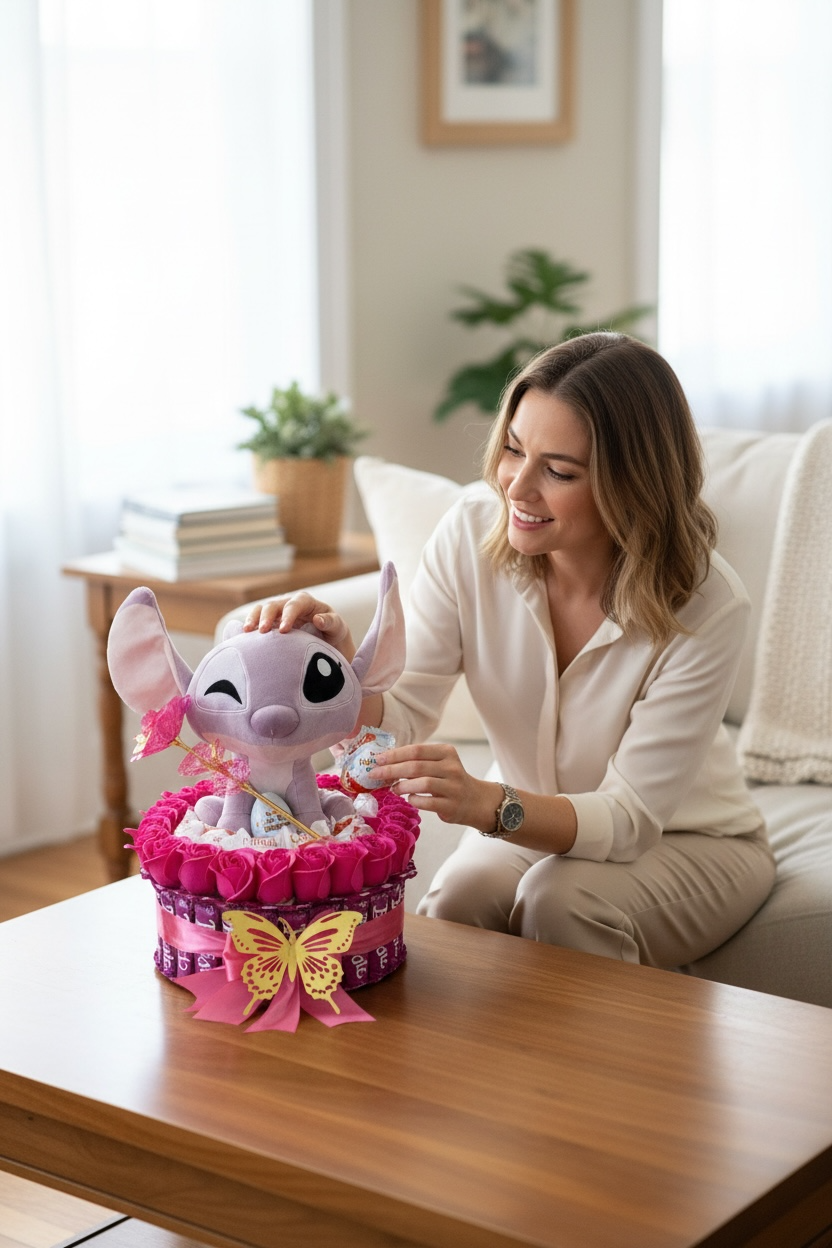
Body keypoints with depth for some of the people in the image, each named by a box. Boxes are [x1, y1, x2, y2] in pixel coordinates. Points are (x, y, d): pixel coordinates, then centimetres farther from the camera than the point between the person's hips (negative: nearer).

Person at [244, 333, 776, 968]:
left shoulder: (707, 605, -27)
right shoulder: (471, 536, -16)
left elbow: (630, 817, -28)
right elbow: (400, 721, -16)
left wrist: (487, 804, -46)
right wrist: (341, 660, -39)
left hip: (691, 840, -2)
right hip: (530, 825, 3)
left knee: (562, 899, -31)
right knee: (456, 899, -27)